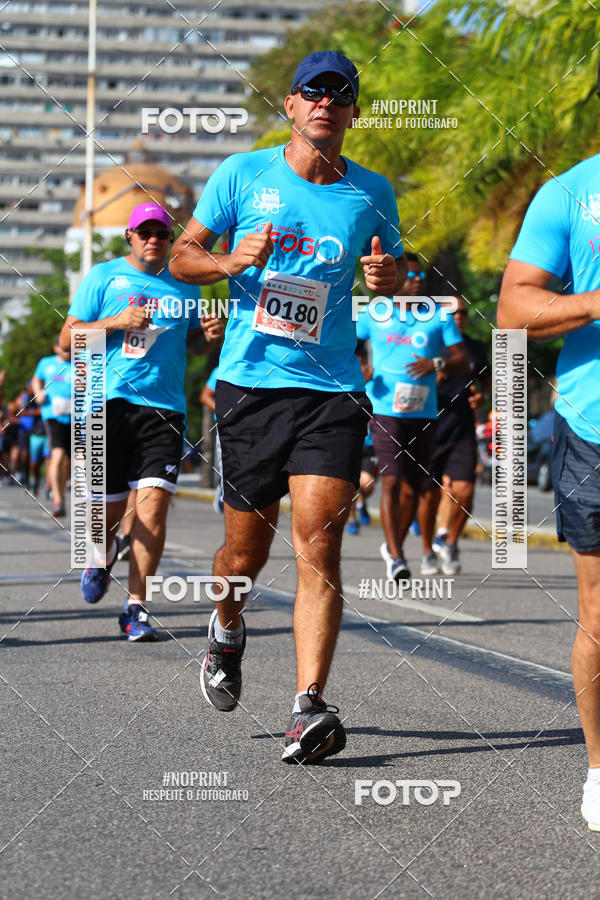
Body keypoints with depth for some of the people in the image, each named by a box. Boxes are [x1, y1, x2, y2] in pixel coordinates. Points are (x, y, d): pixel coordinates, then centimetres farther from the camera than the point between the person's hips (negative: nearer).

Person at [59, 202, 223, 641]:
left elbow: (192, 340, 28)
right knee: (108, 509, 3)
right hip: (110, 403, -1)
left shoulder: (183, 284, 15)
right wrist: (116, 322, -12)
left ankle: (136, 607, -6)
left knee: (154, 501, -12)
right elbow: (68, 337, 3)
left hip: (165, 408, 1)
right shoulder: (103, 276, 7)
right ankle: (103, 556, 40)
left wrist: (209, 335, 4)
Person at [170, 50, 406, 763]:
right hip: (250, 384, 0)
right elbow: (182, 257, 9)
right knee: (246, 551, 7)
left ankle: (308, 709, -17)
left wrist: (388, 274, -3)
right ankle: (226, 631, 41)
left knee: (317, 546, -14)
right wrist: (230, 261, -13)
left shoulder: (372, 193, 8)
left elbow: (392, 273, 22)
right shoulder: (243, 174, 4)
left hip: (332, 391, 0)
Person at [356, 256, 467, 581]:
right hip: (385, 410, -3)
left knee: (414, 487, 10)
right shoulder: (373, 314, 5)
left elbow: (461, 360, 5)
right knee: (391, 481, -16)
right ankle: (395, 558, -17)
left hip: (423, 413, 3)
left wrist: (436, 363, -16)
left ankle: (394, 545, 32)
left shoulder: (438, 315, 7)